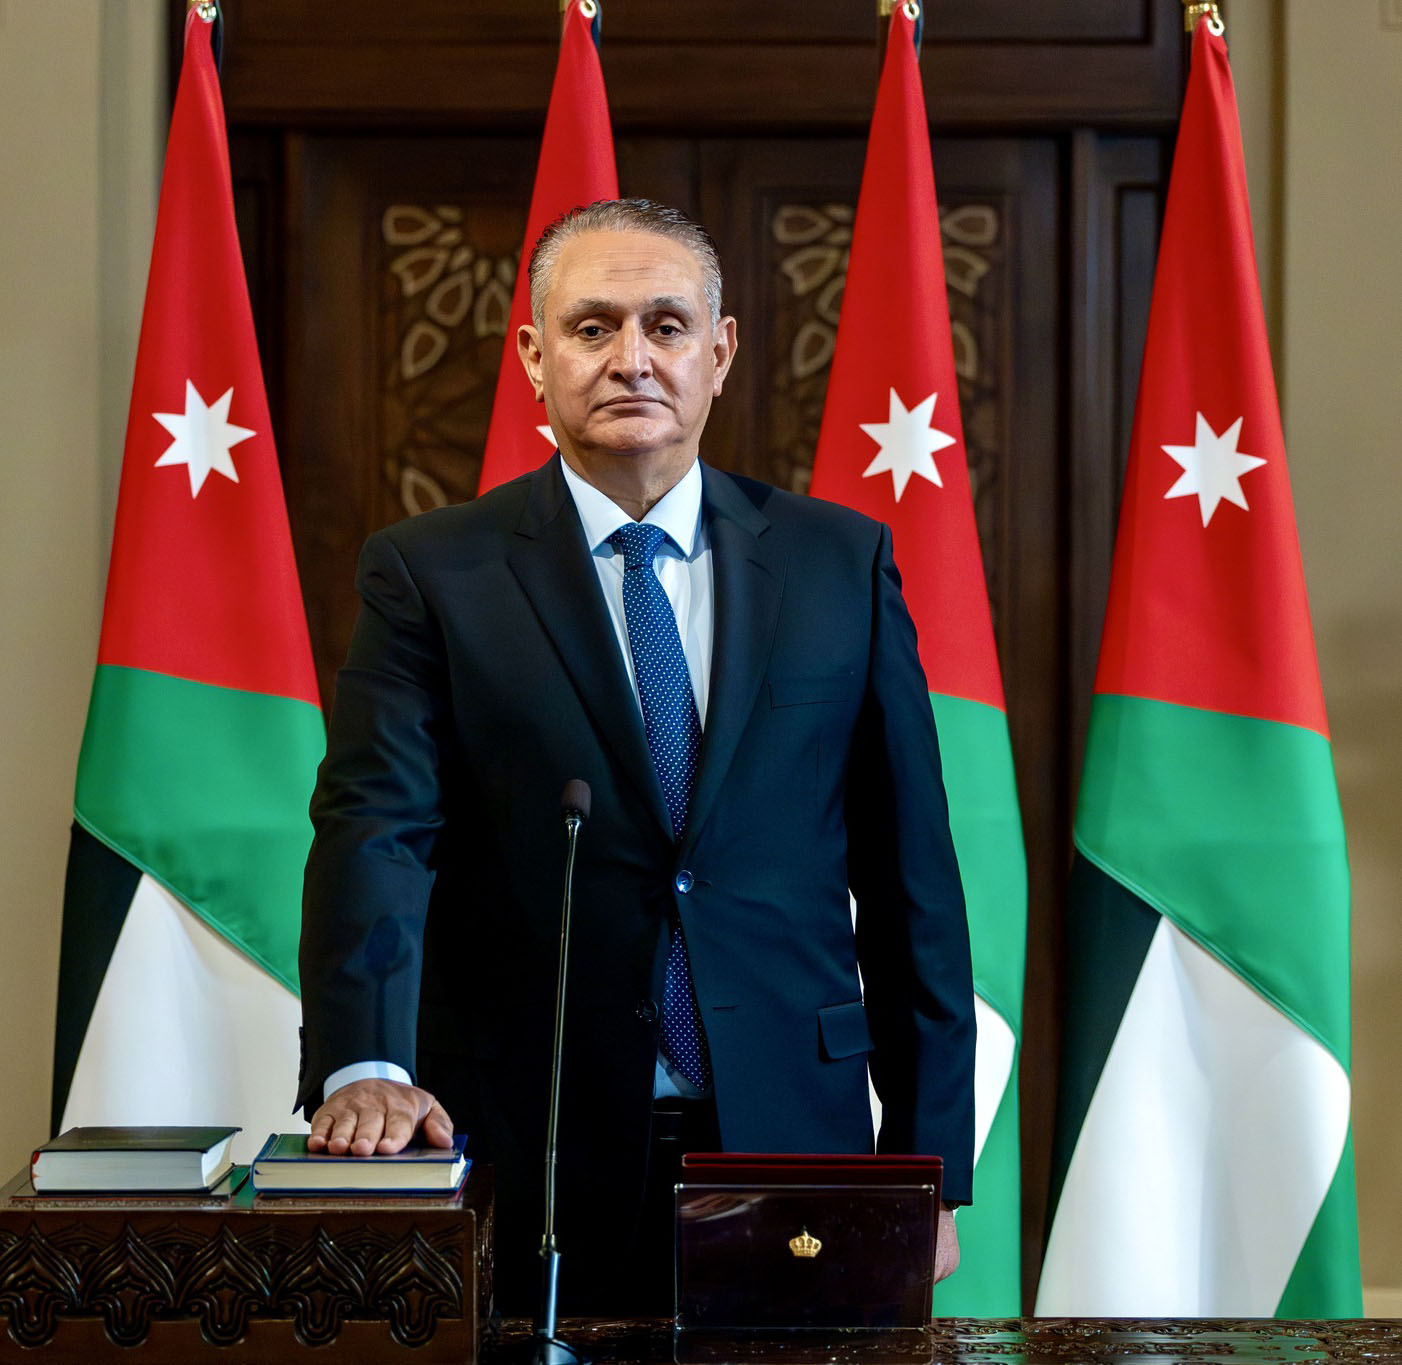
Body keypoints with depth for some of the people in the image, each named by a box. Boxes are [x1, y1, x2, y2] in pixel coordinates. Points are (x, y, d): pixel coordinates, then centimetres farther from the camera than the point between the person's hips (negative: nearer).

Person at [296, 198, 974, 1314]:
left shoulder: (843, 561, 5)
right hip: (527, 1170, -1)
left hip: (789, 1140, 2)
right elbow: (375, 834, -13)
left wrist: (929, 1176, 3)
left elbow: (909, 873, 5)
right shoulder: (430, 574, 0)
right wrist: (367, 1067, -31)